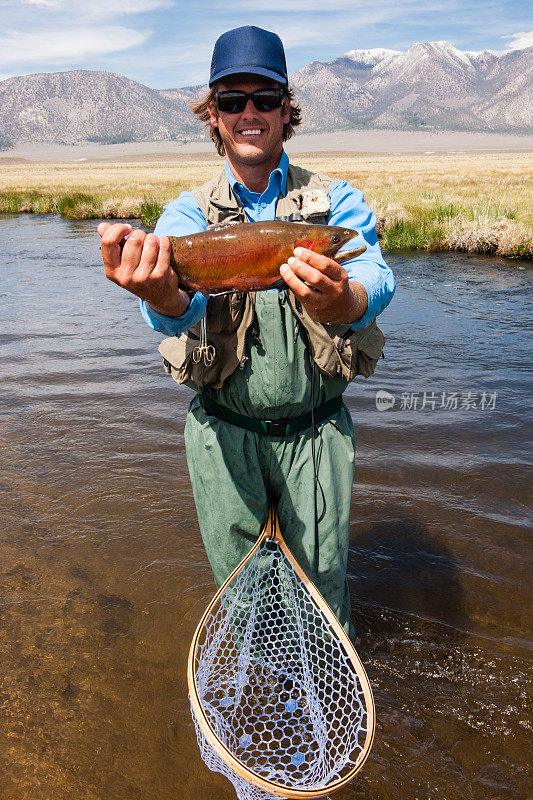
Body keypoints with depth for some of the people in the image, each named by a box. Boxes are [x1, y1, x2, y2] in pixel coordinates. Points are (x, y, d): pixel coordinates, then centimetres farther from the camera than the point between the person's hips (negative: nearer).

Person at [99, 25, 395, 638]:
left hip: (315, 430, 0)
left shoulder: (337, 202, 0)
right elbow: (182, 308, -20)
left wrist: (340, 301, -45)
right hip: (223, 431, 1)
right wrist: (161, 297, -45)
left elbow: (374, 284, -21)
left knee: (322, 575, 12)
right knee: (236, 579, 16)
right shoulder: (188, 212, 1)